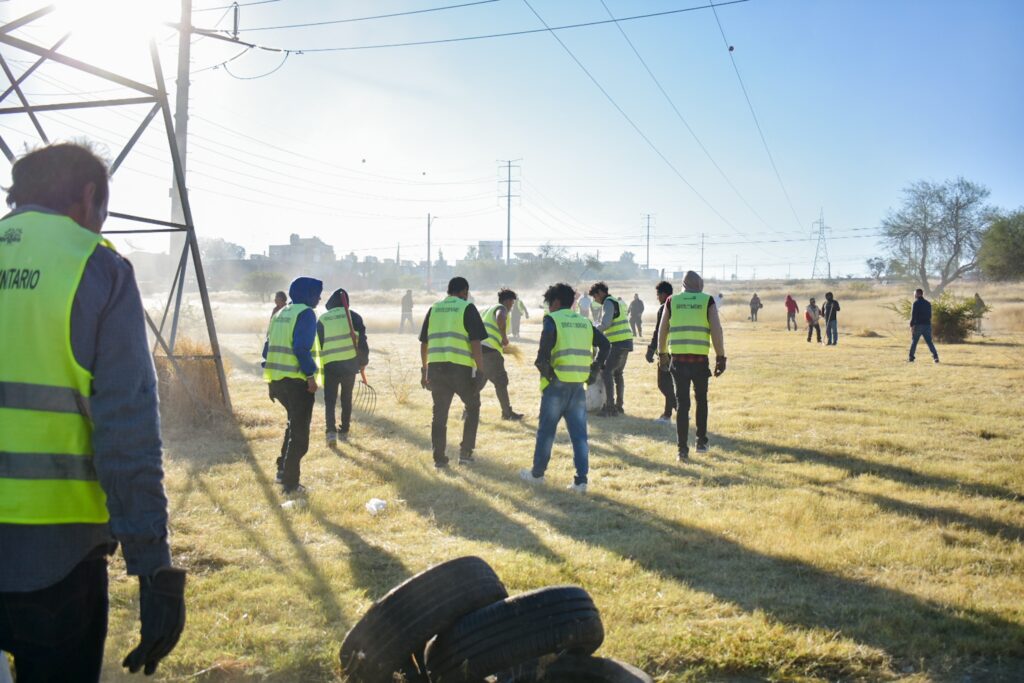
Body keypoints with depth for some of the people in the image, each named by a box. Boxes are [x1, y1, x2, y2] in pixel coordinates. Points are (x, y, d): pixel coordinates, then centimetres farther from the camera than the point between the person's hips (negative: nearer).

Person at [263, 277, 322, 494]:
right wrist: (311, 375, -17)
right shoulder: (306, 313, -9)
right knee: (299, 432, 2)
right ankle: (290, 483, 4)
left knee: (294, 424, 26)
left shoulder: (280, 313, 16)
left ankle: (283, 470, 26)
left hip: (276, 379, 8)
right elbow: (301, 348, -20)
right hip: (297, 381, -8)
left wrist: (270, 376, 20)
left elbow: (269, 346, 17)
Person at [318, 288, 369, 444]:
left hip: (329, 365, 0)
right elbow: (362, 341, -3)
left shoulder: (322, 320, 6)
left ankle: (331, 431, -11)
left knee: (329, 400, 6)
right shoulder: (353, 316, 3)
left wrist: (318, 366, 17)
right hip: (350, 364, 0)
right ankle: (344, 432, 19)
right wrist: (363, 361, 7)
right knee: (346, 399, 15)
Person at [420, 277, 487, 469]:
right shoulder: (467, 308, 0)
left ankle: (439, 458, 13)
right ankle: (465, 452, 14)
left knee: (439, 414, 12)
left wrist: (424, 370, 23)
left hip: (436, 367, 4)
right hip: (460, 368, -4)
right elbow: (475, 343, -8)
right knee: (472, 407, 17)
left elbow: (424, 343, 16)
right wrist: (481, 371, -4)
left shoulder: (434, 309, 14)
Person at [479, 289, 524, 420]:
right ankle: (507, 413, 9)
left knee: (478, 382, 14)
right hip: (490, 350, -9)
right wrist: (504, 337, -17)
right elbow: (500, 318, -27)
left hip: (479, 348, 9)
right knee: (501, 382, 1)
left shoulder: (489, 309, 26)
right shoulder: (501, 308, -1)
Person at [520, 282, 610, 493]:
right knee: (579, 434, 6)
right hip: (579, 385, 4)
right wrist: (595, 370, 10)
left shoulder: (552, 319, -3)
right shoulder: (584, 322, 13)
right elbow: (605, 345, 8)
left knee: (546, 430, 9)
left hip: (557, 384, -4)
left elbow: (545, 345, -22)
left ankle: (537, 474, 22)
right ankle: (581, 481, 3)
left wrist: (544, 368, -11)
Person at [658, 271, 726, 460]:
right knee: (701, 400, 19)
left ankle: (682, 448, 3)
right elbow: (716, 331, -5)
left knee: (682, 403, 5)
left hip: (678, 358, 1)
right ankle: (701, 442, 24)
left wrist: (663, 354, 23)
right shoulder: (707, 301, 2)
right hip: (700, 358, -1)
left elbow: (662, 331, 10)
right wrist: (720, 357, 0)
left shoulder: (672, 301, 7)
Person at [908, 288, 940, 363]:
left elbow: (913, 315, -12)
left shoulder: (916, 303, -6)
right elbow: (930, 315, 17)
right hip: (927, 325, 5)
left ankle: (911, 357, 9)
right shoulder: (928, 303, 13)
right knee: (929, 342, 4)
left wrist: (911, 325, -12)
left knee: (914, 341, 7)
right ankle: (935, 356, -10)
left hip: (918, 325, -5)